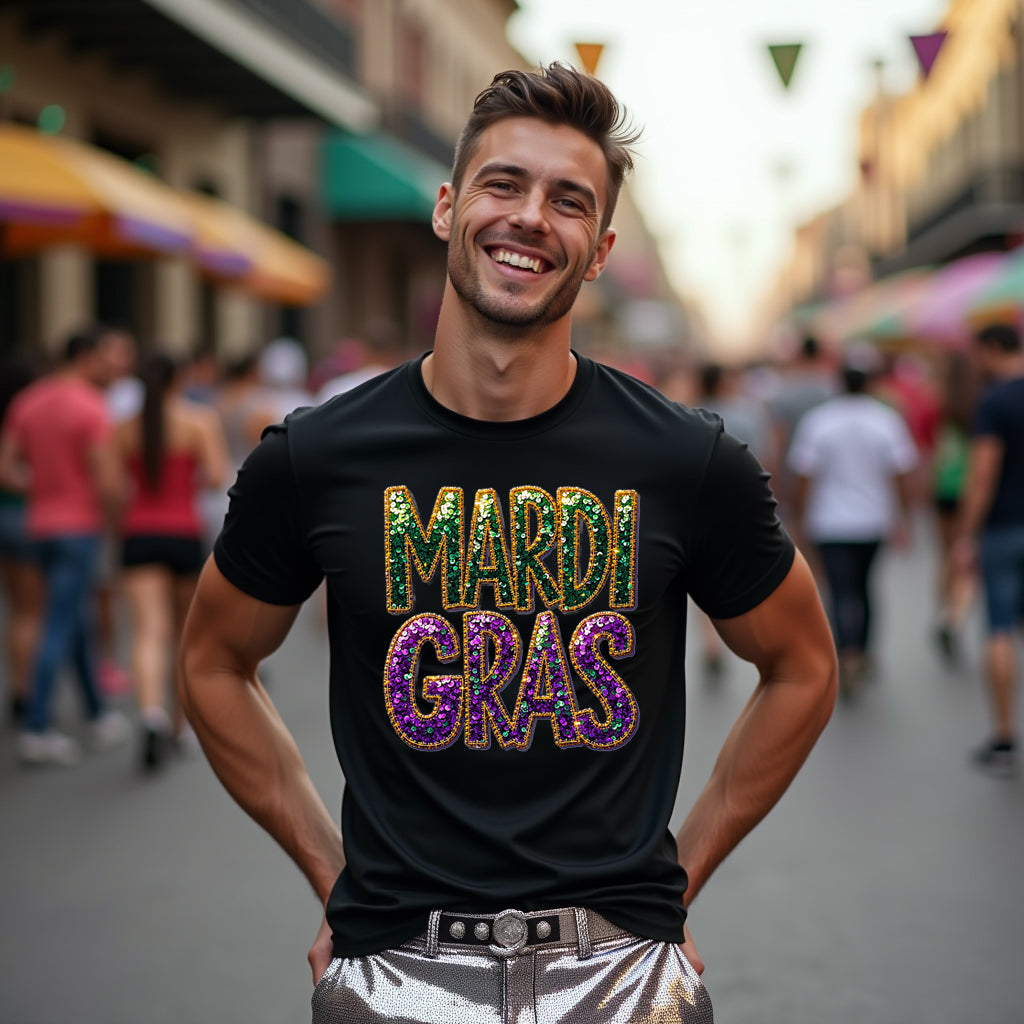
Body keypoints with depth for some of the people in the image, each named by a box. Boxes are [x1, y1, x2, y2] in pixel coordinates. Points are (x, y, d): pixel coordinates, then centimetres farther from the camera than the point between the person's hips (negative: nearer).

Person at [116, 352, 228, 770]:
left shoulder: (126, 428, 6)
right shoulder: (200, 419, 1)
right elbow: (217, 475, -9)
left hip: (138, 535, 1)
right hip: (184, 534, 0)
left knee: (149, 632, -10)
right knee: (186, 632, 17)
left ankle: (152, 712, -34)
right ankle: (180, 723, 26)